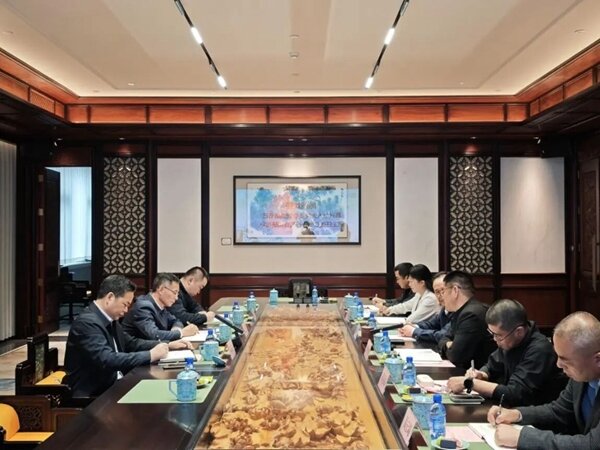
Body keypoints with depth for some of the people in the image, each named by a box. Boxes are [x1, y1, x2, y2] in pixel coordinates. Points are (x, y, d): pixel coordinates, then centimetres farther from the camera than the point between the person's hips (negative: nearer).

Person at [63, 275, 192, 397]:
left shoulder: (110, 319, 7)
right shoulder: (87, 322, -20)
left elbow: (131, 343, 17)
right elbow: (107, 359, -30)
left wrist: (167, 345, 5)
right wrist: (150, 355, -24)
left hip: (111, 385, 8)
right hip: (91, 394, -8)